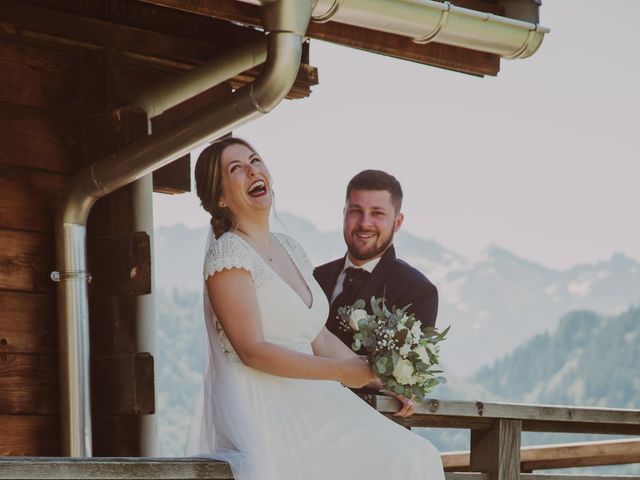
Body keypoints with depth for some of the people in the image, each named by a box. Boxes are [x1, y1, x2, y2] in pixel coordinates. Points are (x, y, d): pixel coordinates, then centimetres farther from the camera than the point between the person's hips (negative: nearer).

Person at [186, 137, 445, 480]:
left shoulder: (290, 250, 17)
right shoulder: (226, 255, -8)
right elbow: (252, 350, -16)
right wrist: (340, 371, -18)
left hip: (304, 402, 8)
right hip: (258, 410, -8)